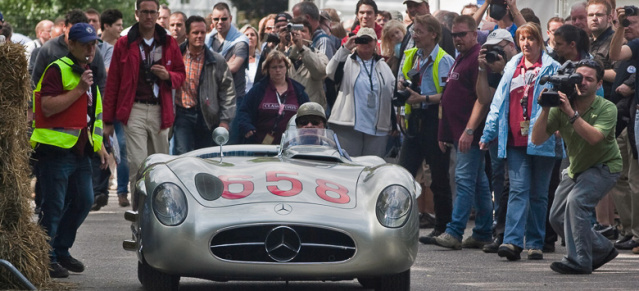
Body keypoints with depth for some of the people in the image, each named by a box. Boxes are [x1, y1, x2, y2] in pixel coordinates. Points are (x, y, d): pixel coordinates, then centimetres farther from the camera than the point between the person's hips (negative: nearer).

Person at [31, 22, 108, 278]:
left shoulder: (87, 73, 19)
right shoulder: (57, 70, -10)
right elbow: (48, 107, -22)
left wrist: (99, 146, 23)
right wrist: (79, 89, -22)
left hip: (80, 151, 9)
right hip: (57, 150, -9)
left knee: (83, 202, 10)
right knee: (54, 206, -6)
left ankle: (61, 250, 23)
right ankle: (46, 258, 1)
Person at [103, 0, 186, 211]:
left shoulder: (169, 43, 11)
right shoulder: (124, 44, 5)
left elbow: (181, 75, 18)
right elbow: (112, 83, 7)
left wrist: (168, 76, -8)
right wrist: (108, 120, 5)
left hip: (160, 112, 2)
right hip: (135, 111, -2)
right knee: (137, 164, -11)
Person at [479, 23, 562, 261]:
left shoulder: (551, 68, 3)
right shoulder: (512, 68, 15)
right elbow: (499, 103, 16)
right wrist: (488, 134, 14)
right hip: (515, 141, 2)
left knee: (538, 194, 5)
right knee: (518, 190, -8)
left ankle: (535, 243, 11)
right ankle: (513, 241, -16)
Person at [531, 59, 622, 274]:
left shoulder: (607, 108, -21)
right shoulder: (561, 107, -12)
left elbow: (594, 137, -39)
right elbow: (537, 139, -17)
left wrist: (571, 113, -42)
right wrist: (545, 110, -30)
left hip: (603, 167, -6)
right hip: (576, 168, 6)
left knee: (576, 201, -29)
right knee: (557, 217, 6)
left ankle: (579, 261, -25)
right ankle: (602, 249, 24)